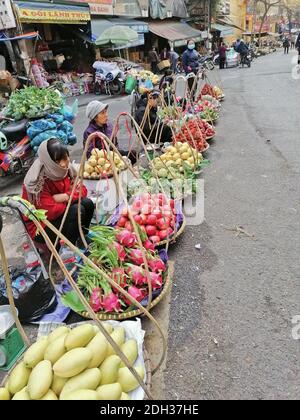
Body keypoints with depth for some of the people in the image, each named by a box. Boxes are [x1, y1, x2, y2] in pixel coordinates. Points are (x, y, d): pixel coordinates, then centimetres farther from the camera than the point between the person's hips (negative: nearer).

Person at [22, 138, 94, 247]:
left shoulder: (66, 169, -7)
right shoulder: (38, 181, -28)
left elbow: (82, 190, -3)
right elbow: (52, 211, -31)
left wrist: (66, 196, -23)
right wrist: (71, 198, -15)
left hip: (60, 215, 7)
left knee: (87, 203, -15)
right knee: (77, 210, -27)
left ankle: (82, 240, 4)